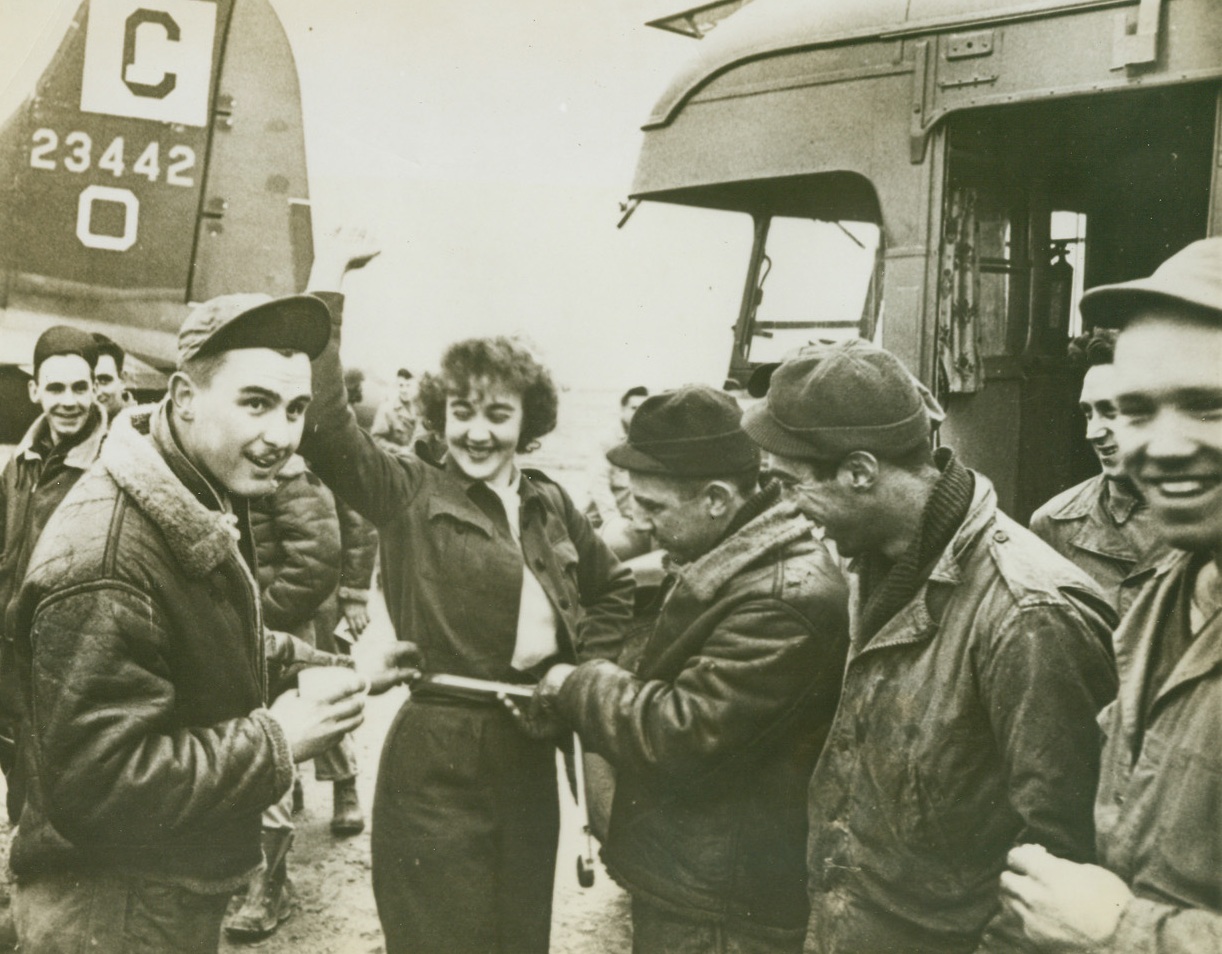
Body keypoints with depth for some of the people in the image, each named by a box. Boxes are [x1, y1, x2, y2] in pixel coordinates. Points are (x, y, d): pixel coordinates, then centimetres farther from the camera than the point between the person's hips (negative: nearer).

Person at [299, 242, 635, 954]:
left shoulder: (551, 504, 8)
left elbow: (613, 588, 22)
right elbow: (324, 427, -23)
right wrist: (327, 297, -26)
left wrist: (588, 669, 9)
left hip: (530, 754, 5)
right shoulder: (408, 494, -6)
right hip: (440, 759, -5)